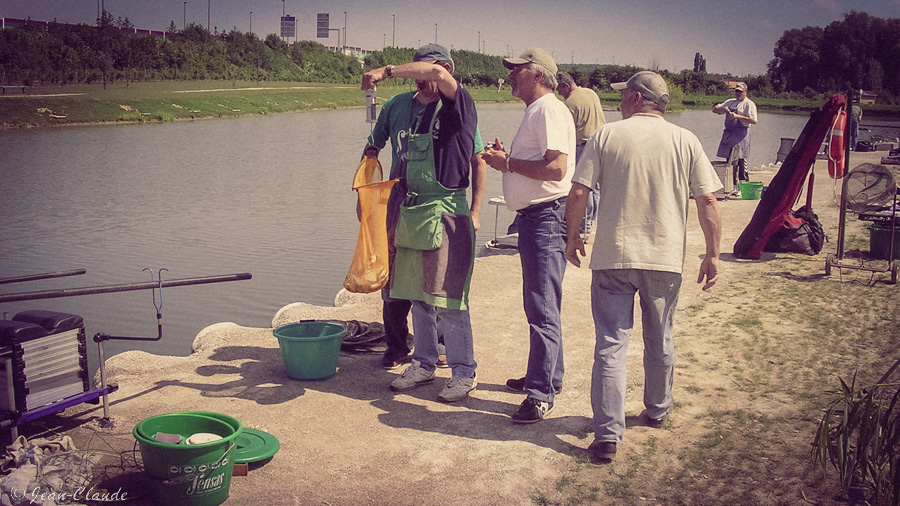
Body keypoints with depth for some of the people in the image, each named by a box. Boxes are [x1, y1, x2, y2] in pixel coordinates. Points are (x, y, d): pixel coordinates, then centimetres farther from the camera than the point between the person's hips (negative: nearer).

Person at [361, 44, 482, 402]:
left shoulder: (458, 107, -7)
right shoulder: (403, 106, 13)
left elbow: (437, 72, -28)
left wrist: (387, 72, -22)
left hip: (446, 211, -6)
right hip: (409, 211, 7)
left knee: (447, 297, -5)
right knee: (417, 294, 13)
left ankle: (464, 371, 9)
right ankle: (424, 363, 27)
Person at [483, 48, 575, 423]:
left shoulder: (550, 111, -12)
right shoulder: (535, 111, 20)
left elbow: (557, 168, -24)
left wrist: (508, 163, -15)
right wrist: (505, 158, 8)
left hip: (546, 218, -11)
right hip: (532, 217, 11)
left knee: (542, 307, -10)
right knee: (539, 304, 18)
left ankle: (541, 394, -6)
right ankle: (548, 376, 30)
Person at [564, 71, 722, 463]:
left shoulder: (607, 135, -1)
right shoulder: (685, 141, 3)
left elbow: (578, 193, -5)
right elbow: (708, 202, -1)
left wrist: (572, 236, 8)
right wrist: (712, 254, 7)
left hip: (612, 257, -2)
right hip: (666, 258, 2)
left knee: (611, 345, 1)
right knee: (660, 343, 20)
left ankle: (607, 436, -3)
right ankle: (657, 412, 38)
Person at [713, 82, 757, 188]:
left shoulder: (749, 104, 0)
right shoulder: (730, 102, 20)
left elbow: (753, 120, -11)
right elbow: (715, 109, 18)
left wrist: (737, 116, -17)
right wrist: (723, 109, -3)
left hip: (741, 133, -6)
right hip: (728, 133, 6)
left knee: (740, 159, -12)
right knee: (729, 159, 5)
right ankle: (732, 183, 11)